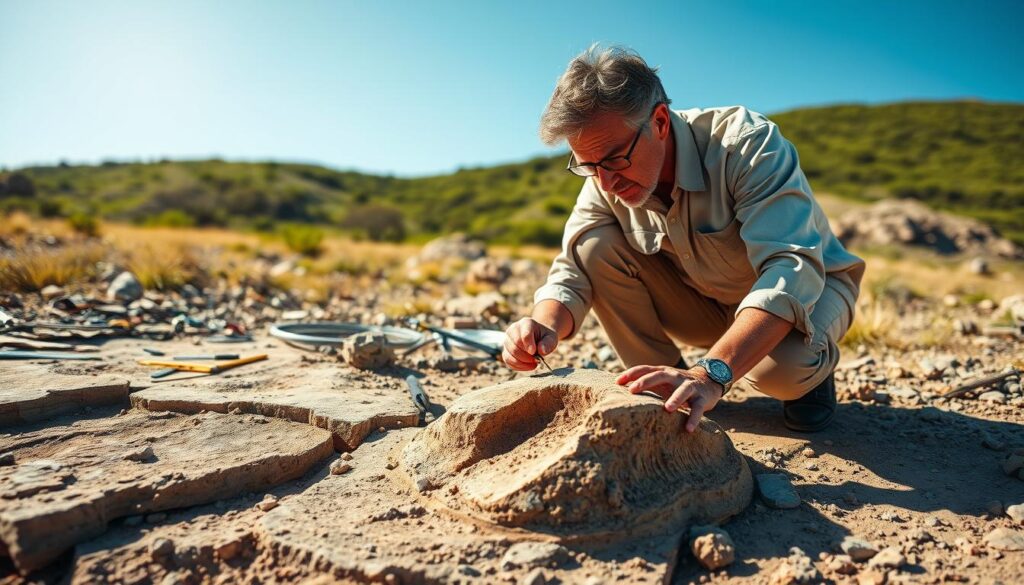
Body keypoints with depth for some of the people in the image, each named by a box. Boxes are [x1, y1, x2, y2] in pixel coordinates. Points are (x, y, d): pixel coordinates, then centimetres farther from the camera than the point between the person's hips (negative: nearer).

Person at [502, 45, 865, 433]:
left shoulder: (747, 143, -31)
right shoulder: (604, 183, -16)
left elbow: (794, 268, -42)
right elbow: (571, 274, -16)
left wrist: (711, 373, -56)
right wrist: (546, 325, -41)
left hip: (808, 287, -3)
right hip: (705, 303, 4)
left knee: (781, 368, -38)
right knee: (594, 246, -18)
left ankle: (812, 365, 1)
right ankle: (660, 389, -4)